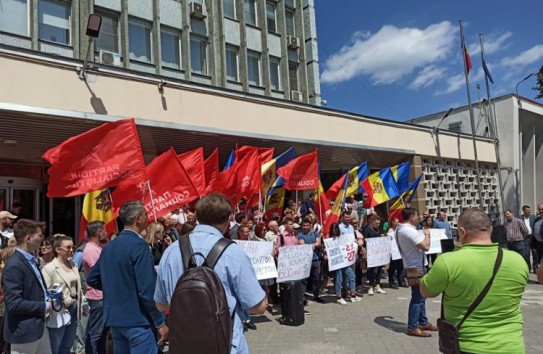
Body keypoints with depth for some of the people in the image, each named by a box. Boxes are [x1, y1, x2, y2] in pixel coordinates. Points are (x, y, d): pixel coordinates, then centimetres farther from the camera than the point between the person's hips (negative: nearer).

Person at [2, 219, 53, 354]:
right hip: (24, 331, -9)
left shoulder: (30, 260, 10)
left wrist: (48, 298, 2)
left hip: (39, 326, 9)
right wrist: (44, 306, -17)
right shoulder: (14, 266, -21)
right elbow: (14, 304, -25)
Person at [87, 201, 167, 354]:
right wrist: (160, 322, -13)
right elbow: (147, 290, -21)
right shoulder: (139, 245, -17)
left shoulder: (109, 246, 8)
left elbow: (92, 279, 18)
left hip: (114, 318, 8)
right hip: (138, 321, -8)